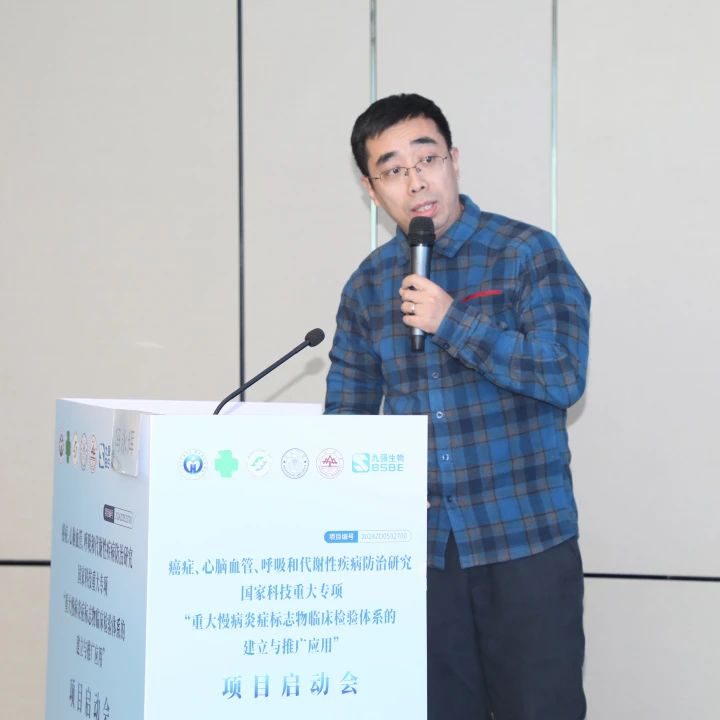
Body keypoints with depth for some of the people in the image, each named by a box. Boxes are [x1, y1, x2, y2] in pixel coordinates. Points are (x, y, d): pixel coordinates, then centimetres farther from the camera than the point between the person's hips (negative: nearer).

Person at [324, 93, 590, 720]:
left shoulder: (528, 255, -4)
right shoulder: (367, 285, 9)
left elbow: (566, 377, -14)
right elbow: (346, 414, 16)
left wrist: (454, 322, -18)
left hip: (525, 538, -4)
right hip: (420, 546, 4)